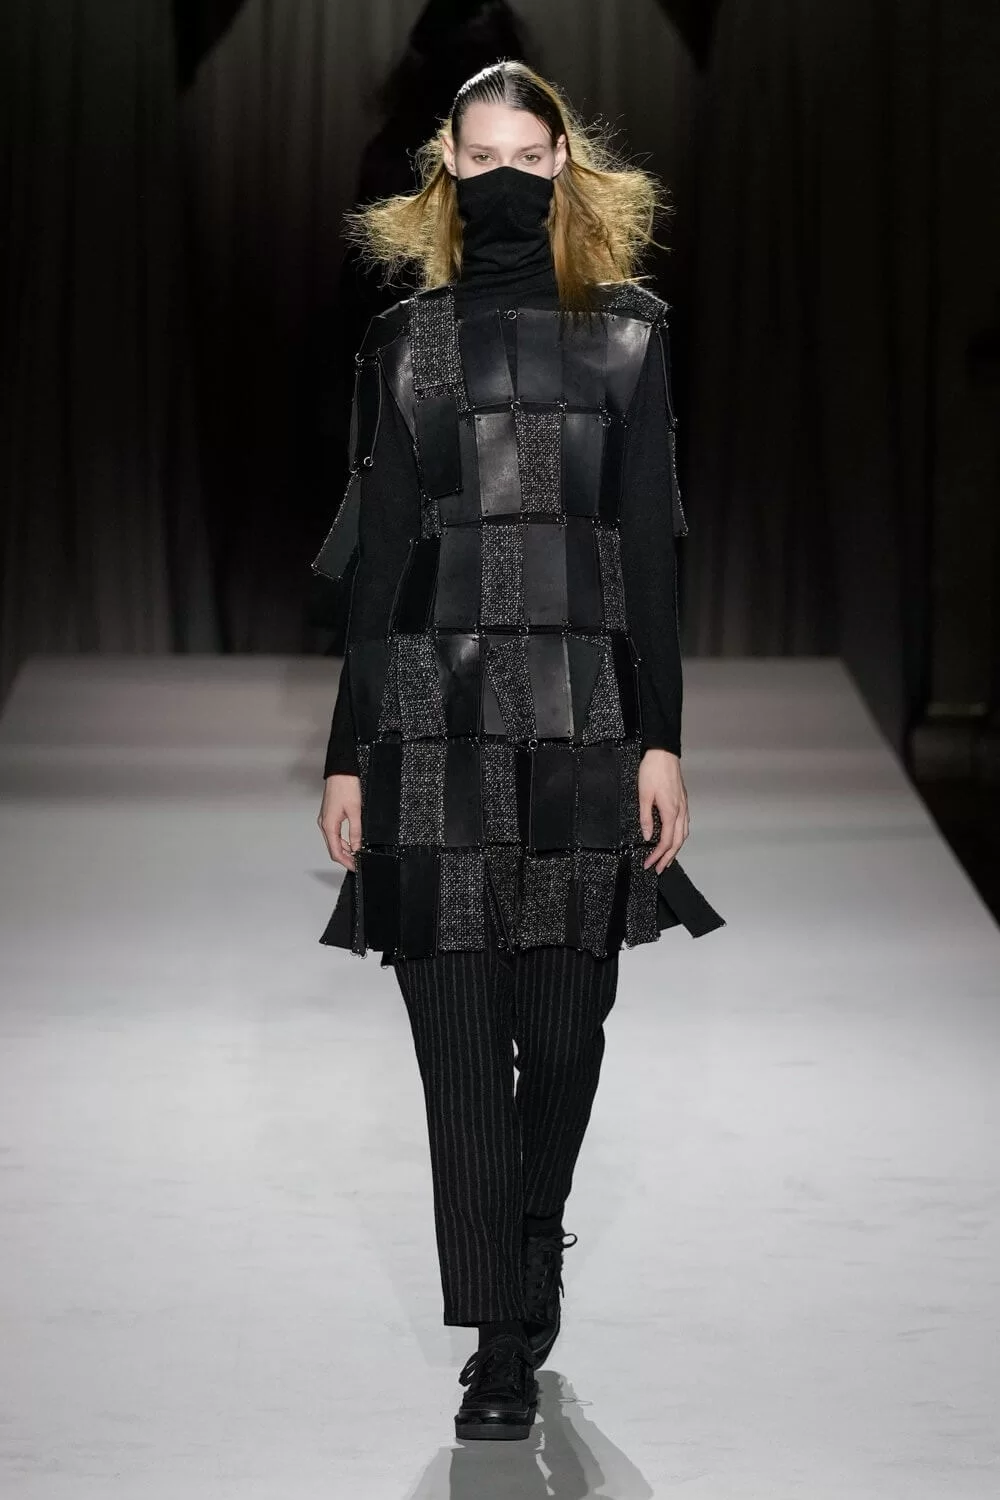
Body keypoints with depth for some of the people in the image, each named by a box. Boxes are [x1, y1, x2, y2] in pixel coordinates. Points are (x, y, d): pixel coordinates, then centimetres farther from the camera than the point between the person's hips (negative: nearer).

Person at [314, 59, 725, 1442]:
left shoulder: (627, 337, 7)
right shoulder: (406, 342, 8)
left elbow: (649, 551, 4)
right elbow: (378, 560, 7)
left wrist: (662, 740, -2)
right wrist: (348, 755, 4)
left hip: (582, 721, 0)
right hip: (433, 728, 0)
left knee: (563, 1028, 4)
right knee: (458, 1037, -3)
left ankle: (528, 1268, 29)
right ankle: (503, 1342, 3)